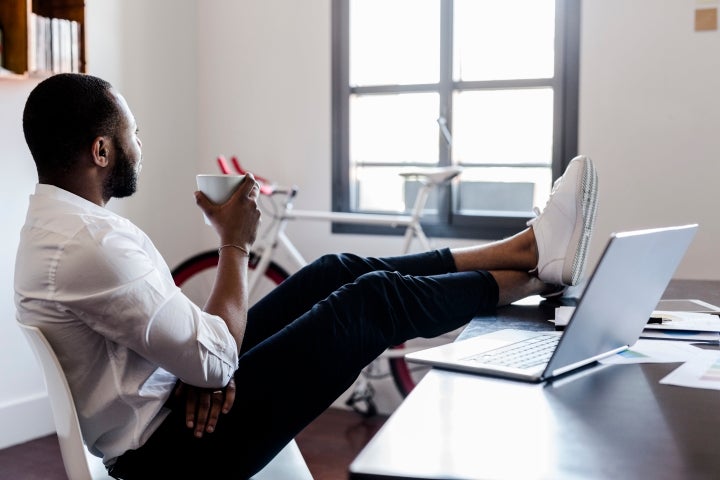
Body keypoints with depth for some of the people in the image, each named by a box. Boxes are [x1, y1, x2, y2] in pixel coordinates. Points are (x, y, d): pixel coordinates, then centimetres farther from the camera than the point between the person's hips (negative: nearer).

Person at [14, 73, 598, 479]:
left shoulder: (56, 222, 5)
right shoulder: (91, 246, -28)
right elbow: (215, 361, -24)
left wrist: (205, 366, -8)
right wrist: (236, 243, -12)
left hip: (169, 402, 9)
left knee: (339, 271, 8)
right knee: (374, 300, -7)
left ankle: (522, 248, 17)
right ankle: (537, 272, 14)